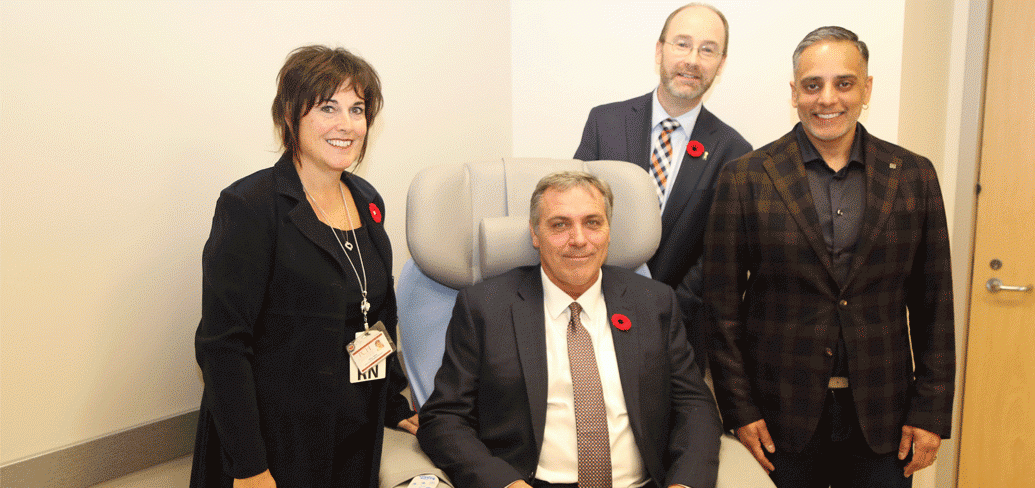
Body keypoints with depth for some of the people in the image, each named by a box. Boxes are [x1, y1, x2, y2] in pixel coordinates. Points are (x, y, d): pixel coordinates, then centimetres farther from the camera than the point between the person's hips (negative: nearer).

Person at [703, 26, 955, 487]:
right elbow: (722, 307, -4)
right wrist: (739, 409, -6)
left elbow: (933, 306, 5)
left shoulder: (914, 176, 2)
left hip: (883, 417, 2)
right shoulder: (745, 178, -5)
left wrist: (931, 412, 2)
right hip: (785, 415, -2)